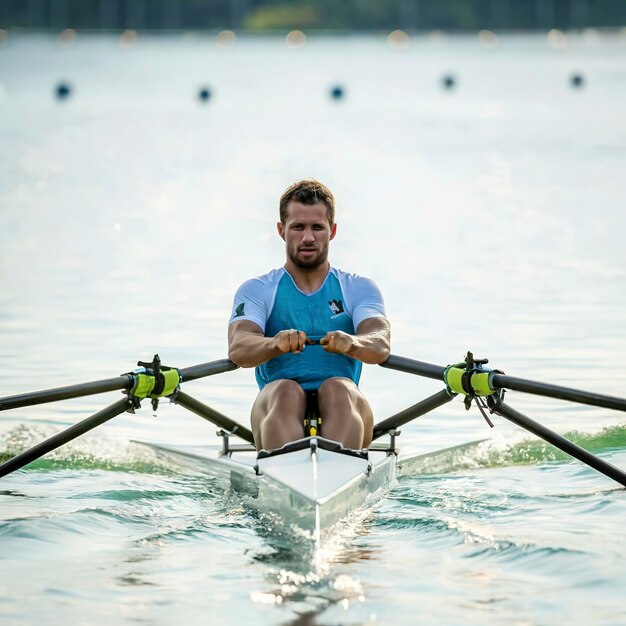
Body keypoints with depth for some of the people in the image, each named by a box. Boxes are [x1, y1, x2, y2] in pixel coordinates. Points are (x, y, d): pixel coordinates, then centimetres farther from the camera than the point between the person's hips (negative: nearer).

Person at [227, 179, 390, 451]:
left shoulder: (359, 289, 16)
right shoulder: (257, 291, 15)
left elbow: (380, 344, -6)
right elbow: (237, 348, -7)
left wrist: (352, 344, -31)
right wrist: (277, 344, -31)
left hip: (340, 418, 0)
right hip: (278, 413, 0)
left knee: (338, 390, -32)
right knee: (285, 392, -33)